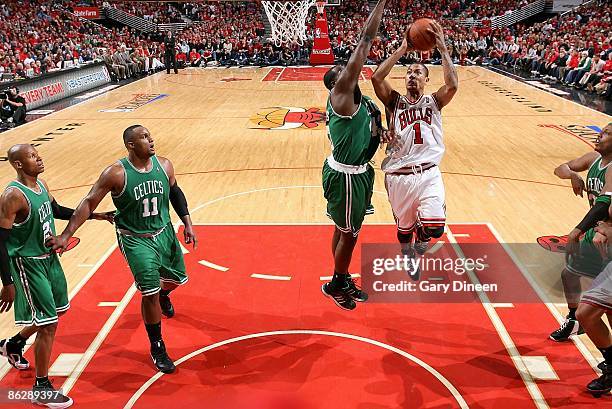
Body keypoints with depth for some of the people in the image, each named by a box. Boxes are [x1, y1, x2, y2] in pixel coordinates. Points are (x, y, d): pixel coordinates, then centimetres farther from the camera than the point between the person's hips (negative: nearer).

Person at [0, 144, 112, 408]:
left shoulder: (41, 184, 2)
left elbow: (57, 211, 20)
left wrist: (93, 215, 14)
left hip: (49, 257, 9)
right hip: (28, 264, -9)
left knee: (58, 310, 23)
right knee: (48, 324, -4)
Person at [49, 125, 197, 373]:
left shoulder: (164, 165, -7)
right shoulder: (116, 173, -20)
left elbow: (175, 193, 9)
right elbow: (89, 203, -13)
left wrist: (187, 224, 6)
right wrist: (66, 235, -16)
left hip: (164, 233, 5)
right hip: (134, 239, -5)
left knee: (177, 279, 18)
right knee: (150, 293, -8)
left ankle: (163, 295, 59)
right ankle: (157, 348, 14)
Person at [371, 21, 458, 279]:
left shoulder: (434, 102, 6)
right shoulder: (395, 102, 5)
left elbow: (452, 85, -16)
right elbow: (376, 78, -13)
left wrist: (442, 48, -18)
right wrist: (403, 49, -13)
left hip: (428, 173, -1)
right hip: (398, 177, 1)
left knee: (435, 228, -18)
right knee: (404, 227, 15)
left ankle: (420, 240, 20)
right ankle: (408, 257, 49)